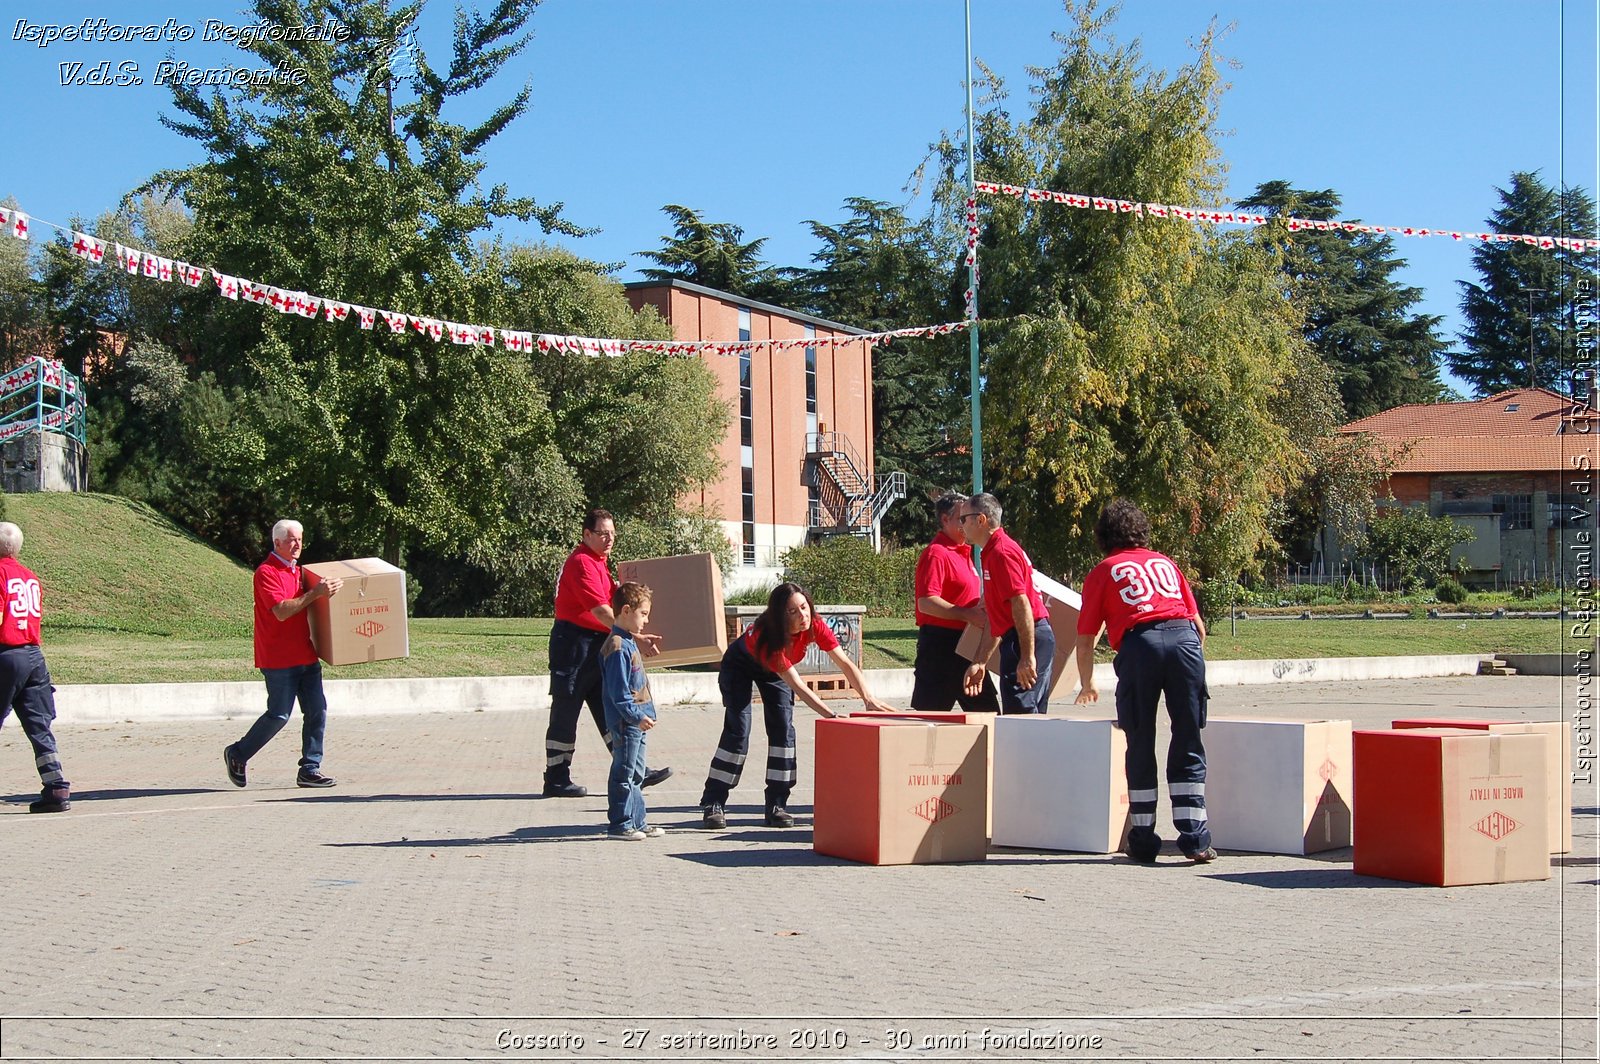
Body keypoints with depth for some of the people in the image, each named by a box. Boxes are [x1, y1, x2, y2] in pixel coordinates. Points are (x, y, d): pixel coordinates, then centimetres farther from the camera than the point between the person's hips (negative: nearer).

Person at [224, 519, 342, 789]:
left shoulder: (299, 572, 17)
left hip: (306, 655, 8)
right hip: (278, 659, -8)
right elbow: (281, 611, -22)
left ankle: (310, 770, 4)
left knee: (317, 711, 0)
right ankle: (237, 755, 14)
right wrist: (315, 593, -25)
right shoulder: (266, 572, -11)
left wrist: (325, 591, 13)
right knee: (279, 715, -5)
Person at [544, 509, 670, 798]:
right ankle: (556, 780, 5)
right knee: (566, 712, -2)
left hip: (597, 646, 10)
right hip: (574, 644, -10)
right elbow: (601, 611, -25)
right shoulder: (582, 563, -16)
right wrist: (637, 637, -29)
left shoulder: (599, 562, 16)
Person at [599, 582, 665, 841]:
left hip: (637, 722, 10)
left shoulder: (629, 642, 14)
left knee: (636, 776, 15)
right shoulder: (617, 647, -18)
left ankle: (637, 822, 22)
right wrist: (637, 716, -23)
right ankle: (620, 824, 2)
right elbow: (618, 691, -22)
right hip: (626, 723, -10)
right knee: (624, 775, -3)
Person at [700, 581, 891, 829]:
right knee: (738, 732, -15)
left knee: (783, 729, -10)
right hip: (739, 666, -5)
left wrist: (868, 698, -42)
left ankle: (777, 805, -6)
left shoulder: (815, 626, -29)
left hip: (774, 670, 5)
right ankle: (712, 805, -8)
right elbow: (797, 686, -43)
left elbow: (845, 663, -29)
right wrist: (831, 716, -49)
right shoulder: (767, 635, -43)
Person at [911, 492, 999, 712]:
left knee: (987, 711, 10)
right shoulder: (936, 554, -12)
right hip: (940, 645, -10)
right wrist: (967, 615, -25)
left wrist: (980, 611, 13)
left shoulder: (963, 552, 19)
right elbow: (926, 603, -22)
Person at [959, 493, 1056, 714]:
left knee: (1019, 714, -11)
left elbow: (1021, 604, -21)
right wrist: (980, 663, 22)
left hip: (1026, 639, -11)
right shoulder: (992, 553, 21)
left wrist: (1028, 657, -25)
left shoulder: (1002, 552, -12)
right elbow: (997, 620, 24)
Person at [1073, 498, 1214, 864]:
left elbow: (1085, 640, 19)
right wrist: (1191, 662, 43)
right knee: (1187, 743, 6)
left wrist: (1087, 686, 34)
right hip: (1185, 638, 2)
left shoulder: (1102, 572, 20)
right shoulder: (1166, 563, 28)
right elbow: (1199, 625, 27)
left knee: (1141, 746, 8)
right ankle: (1194, 838, 1)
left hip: (1139, 644, -2)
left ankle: (1143, 840, 11)